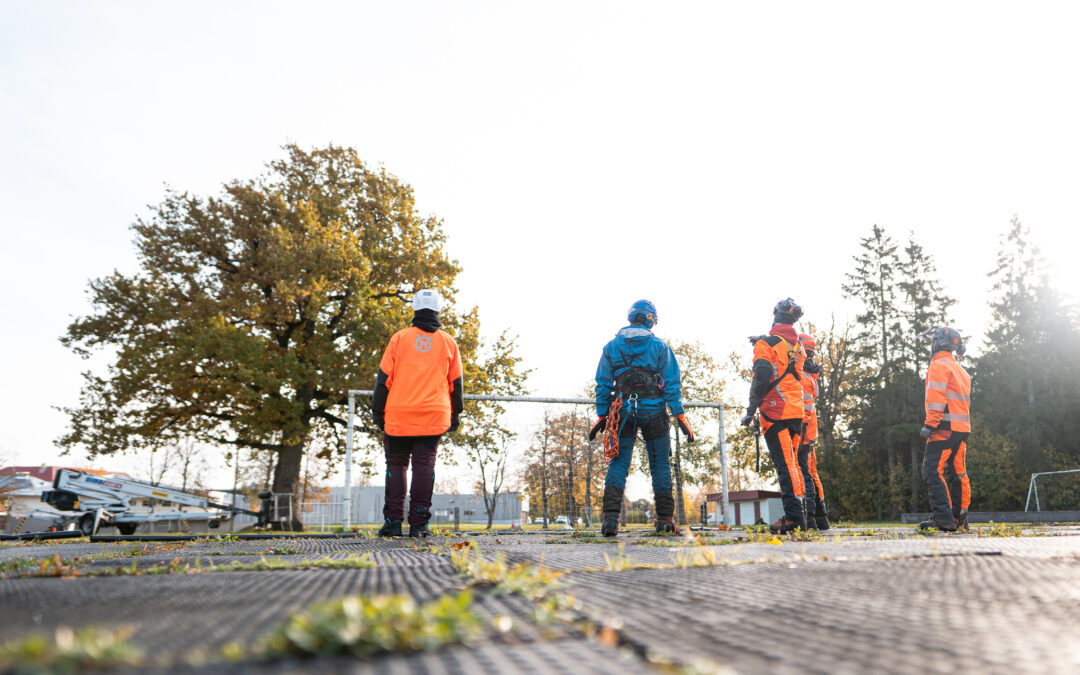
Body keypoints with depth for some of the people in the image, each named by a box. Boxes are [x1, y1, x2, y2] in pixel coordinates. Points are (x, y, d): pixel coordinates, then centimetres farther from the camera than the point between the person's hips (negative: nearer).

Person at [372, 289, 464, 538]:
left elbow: (384, 377, 3)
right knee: (424, 466, 2)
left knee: (396, 465, 9)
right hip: (434, 417, 1)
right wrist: (455, 414, 20)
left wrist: (377, 411, 10)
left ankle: (393, 520, 5)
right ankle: (418, 524, 1)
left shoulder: (400, 338, 5)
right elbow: (456, 382, 12)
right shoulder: (448, 342, 10)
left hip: (399, 416, -1)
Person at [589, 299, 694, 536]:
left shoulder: (611, 347, 8)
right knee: (660, 465, 9)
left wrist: (601, 416, 11)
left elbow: (603, 384, 6)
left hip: (622, 412, 1)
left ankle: (611, 517, -11)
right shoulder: (660, 347, 3)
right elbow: (672, 384, -1)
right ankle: (665, 519, 11)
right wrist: (680, 417, 1)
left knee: (618, 464, 2)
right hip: (653, 411, -1)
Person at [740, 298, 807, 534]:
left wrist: (750, 410, -10)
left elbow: (762, 377, -17)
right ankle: (796, 513, 13)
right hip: (796, 411, 7)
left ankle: (793, 516, -12)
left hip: (775, 412, -7)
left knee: (784, 464, -9)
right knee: (791, 462, 12)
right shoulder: (797, 346, 15)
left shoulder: (766, 344, -6)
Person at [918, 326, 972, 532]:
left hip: (946, 427, -9)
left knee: (932, 471, -13)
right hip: (963, 428, 10)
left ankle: (943, 519, -21)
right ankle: (960, 519, 15)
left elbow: (936, 397, -15)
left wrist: (929, 423, -17)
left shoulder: (939, 364, -4)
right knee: (959, 472, 12)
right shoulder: (961, 370, 24)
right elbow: (965, 403, 22)